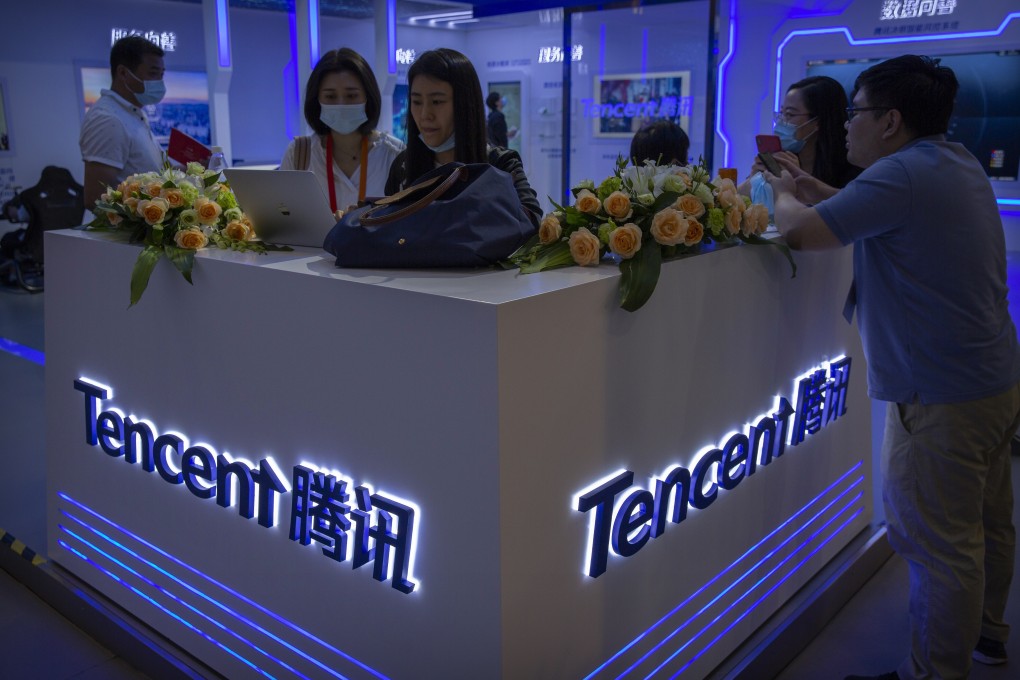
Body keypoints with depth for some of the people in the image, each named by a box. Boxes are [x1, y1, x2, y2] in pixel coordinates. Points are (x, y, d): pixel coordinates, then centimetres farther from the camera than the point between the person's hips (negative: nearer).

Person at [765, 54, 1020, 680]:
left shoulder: (903, 174, -21)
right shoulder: (958, 162, 9)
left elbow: (801, 231, -21)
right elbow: (865, 210, 18)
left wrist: (784, 193, 0)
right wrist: (803, 182, 15)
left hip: (942, 398, -10)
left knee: (941, 547, 2)